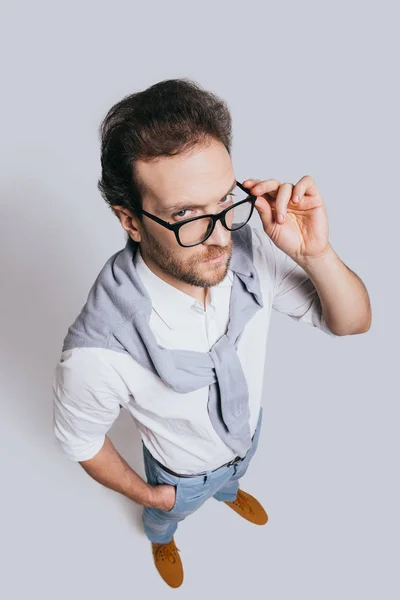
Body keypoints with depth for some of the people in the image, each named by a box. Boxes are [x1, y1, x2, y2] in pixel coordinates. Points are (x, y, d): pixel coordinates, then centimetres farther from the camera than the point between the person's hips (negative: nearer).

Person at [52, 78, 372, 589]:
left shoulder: (248, 250, -35)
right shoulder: (97, 354, -45)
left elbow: (352, 322, -21)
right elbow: (79, 440, -22)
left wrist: (316, 254, -42)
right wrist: (145, 493, -6)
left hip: (248, 433, 3)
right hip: (183, 475, -2)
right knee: (167, 515, 36)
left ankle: (229, 491, 79)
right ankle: (160, 538, 74)